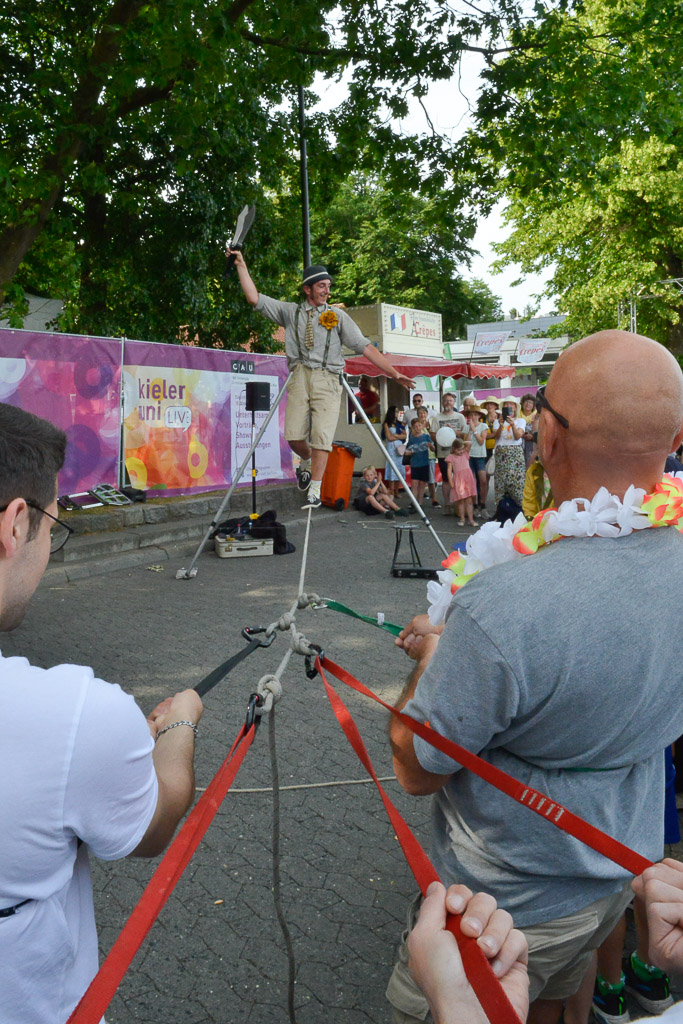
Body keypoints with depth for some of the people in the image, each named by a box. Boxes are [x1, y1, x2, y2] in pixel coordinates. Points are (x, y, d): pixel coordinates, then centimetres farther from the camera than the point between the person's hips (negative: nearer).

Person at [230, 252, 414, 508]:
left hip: (328, 379, -1)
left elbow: (365, 347, 7)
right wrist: (241, 265, 12)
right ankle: (306, 461, 28)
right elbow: (254, 298, 14)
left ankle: (315, 490, -2)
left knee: (321, 437, -11)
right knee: (294, 437, -6)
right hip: (300, 375, 1)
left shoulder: (338, 316, 12)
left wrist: (394, 373, 0)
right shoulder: (290, 311, 16)